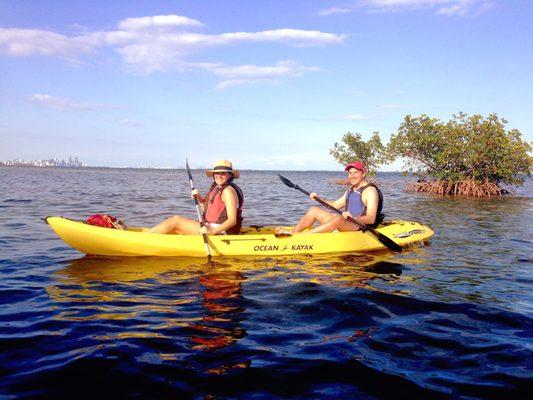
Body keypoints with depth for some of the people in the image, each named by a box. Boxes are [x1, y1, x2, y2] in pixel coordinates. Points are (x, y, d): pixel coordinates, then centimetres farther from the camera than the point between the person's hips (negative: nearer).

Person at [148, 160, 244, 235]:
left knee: (176, 220, -10)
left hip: (221, 233, -9)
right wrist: (199, 197, 6)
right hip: (212, 228, 9)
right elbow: (207, 208, 24)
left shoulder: (228, 191, -14)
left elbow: (232, 221, -21)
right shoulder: (216, 189, 14)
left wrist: (213, 231, -32)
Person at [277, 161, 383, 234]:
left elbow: (371, 219, -21)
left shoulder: (370, 191, -10)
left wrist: (353, 218, -38)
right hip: (345, 224, 10)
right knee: (314, 210, 4)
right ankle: (293, 231, -14)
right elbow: (336, 204, 24)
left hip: (360, 228, -10)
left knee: (338, 219, -39)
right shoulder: (351, 190, 19)